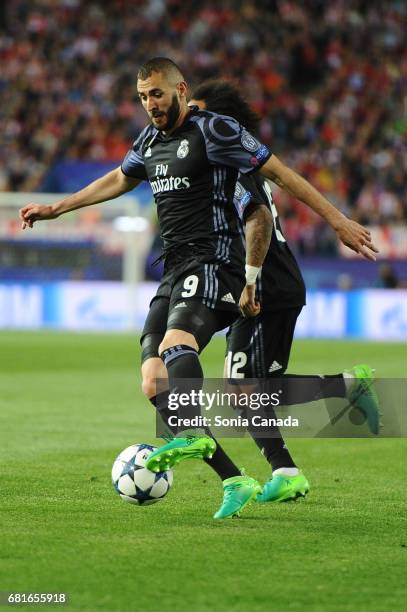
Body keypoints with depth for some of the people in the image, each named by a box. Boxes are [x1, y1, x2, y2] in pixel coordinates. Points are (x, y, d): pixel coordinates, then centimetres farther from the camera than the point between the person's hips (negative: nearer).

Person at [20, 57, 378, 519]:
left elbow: (278, 172, -5)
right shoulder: (150, 140, 20)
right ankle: (235, 482, -7)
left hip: (212, 260, -8)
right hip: (175, 270, 8)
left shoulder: (212, 130, -5)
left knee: (175, 341, -37)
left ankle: (193, 435, -61)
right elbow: (118, 180, 39)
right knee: (153, 385, -7)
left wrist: (337, 221, -8)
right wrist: (56, 209, 43)